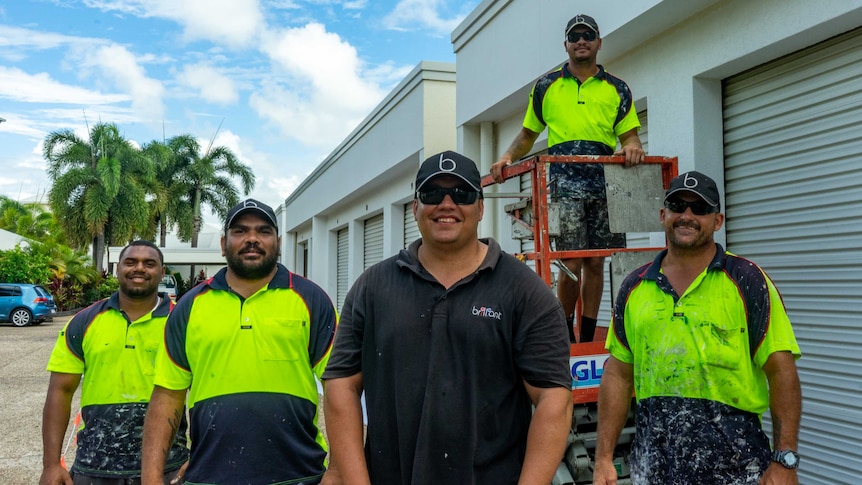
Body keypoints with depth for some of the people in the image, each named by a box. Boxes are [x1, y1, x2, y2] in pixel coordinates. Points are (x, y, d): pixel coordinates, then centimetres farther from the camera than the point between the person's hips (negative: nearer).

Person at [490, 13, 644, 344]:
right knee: (571, 263, -9)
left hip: (605, 182, 2)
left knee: (596, 262, 3)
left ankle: (587, 338, 13)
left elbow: (629, 133, 12)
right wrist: (508, 157, 0)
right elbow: (528, 133, 18)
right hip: (565, 182, -2)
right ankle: (564, 333, 10)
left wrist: (632, 147, -11)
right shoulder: (546, 86, 15)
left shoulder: (617, 89, 16)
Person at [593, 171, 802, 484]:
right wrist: (604, 457, 2)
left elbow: (781, 370, -8)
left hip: (733, 459, -3)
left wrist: (784, 460, -13)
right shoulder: (634, 286, 4)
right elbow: (618, 373, 5)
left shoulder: (747, 280, -5)